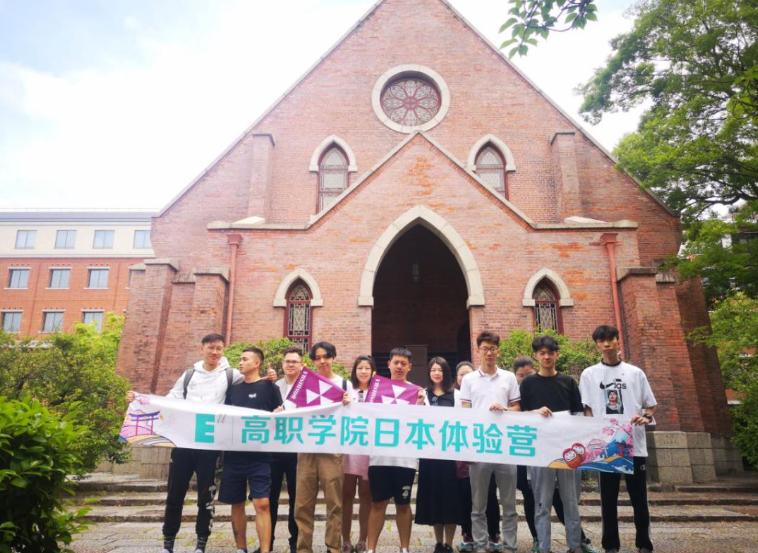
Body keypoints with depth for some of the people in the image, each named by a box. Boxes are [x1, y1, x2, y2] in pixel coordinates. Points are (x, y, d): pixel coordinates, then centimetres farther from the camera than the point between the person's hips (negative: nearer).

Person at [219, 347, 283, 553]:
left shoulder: (269, 386, 0)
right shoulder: (234, 388, 12)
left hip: (259, 454, -5)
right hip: (234, 453, 5)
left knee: (261, 503, -9)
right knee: (236, 504, 12)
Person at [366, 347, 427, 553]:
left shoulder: (418, 391, 6)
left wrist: (421, 405, -17)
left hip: (405, 456, 0)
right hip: (380, 455, 0)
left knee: (403, 504, 10)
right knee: (378, 503, 6)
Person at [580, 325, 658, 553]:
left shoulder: (635, 372, 7)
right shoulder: (589, 374, 5)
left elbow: (651, 404, 10)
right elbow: (586, 409, 5)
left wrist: (646, 416, -11)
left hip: (635, 444, 1)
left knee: (639, 497, 8)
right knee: (609, 498, 7)